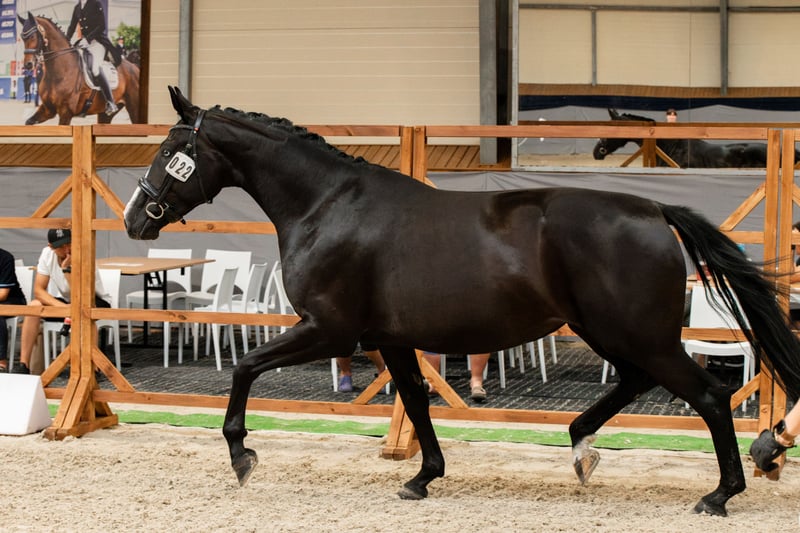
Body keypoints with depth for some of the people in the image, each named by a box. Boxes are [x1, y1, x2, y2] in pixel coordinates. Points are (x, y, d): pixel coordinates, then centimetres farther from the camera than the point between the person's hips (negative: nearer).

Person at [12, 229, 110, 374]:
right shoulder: (47, 254, -13)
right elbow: (38, 290, -14)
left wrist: (67, 269, -40)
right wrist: (61, 306, -30)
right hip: (65, 301, 5)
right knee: (33, 306, -21)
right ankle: (23, 365, -20)